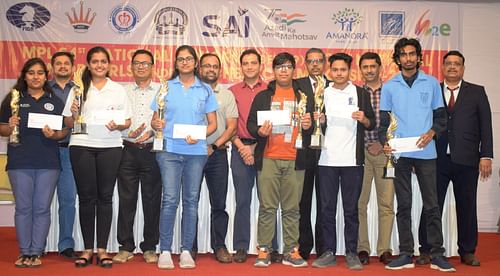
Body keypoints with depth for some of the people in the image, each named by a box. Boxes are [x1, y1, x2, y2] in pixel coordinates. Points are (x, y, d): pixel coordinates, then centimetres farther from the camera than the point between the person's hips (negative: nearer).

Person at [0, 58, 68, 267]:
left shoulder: (55, 101, 11)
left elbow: (64, 131, 10)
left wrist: (53, 134, -11)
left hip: (48, 162, 1)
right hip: (20, 161, 0)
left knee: (42, 208, 2)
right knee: (23, 207, 2)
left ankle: (36, 252, 10)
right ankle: (24, 252, 12)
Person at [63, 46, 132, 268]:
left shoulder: (118, 90, 11)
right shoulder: (79, 89, 9)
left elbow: (127, 122, 8)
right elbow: (68, 123, 8)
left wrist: (118, 126, -13)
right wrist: (73, 113, -12)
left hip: (110, 147, 0)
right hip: (82, 146, 0)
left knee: (105, 197, 1)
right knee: (86, 197, 3)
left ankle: (102, 249, 7)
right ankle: (87, 249, 11)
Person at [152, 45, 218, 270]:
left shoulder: (205, 90, 10)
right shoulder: (166, 87, 10)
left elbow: (213, 123, 9)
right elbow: (155, 119, 10)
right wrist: (156, 124, -13)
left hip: (196, 152, 1)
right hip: (170, 150, -1)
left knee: (191, 200, 5)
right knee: (170, 199, -7)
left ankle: (186, 250, 12)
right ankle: (165, 251, 1)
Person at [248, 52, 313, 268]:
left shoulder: (305, 97, 14)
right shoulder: (262, 96, 10)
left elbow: (312, 127, 15)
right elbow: (250, 123, 7)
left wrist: (308, 126, -7)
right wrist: (259, 131, -13)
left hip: (295, 160, 1)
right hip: (268, 159, -1)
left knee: (292, 208, 4)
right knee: (267, 207, 0)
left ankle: (291, 251, 11)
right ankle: (264, 250, 6)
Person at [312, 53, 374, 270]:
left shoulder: (361, 93, 8)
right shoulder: (322, 94, 11)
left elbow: (372, 124, 7)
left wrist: (364, 119, -13)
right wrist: (319, 121, -9)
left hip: (352, 160, -1)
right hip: (327, 160, 1)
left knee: (351, 209, 2)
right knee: (327, 208, 3)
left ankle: (352, 253, 9)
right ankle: (329, 252, 11)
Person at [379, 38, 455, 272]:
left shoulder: (431, 83, 8)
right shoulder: (389, 87, 8)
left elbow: (441, 117, 9)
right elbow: (383, 121, 7)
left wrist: (430, 134, -10)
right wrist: (385, 142, -10)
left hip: (426, 152, 0)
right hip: (400, 153, 1)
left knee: (431, 205, 1)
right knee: (403, 205, 5)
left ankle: (437, 254, 9)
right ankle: (405, 254, 11)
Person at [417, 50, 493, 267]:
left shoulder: (477, 92, 9)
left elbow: (485, 126, 4)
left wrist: (486, 156, -4)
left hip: (466, 160, 1)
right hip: (437, 159, 0)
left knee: (467, 207, 8)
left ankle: (467, 252, 20)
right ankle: (426, 250, 12)